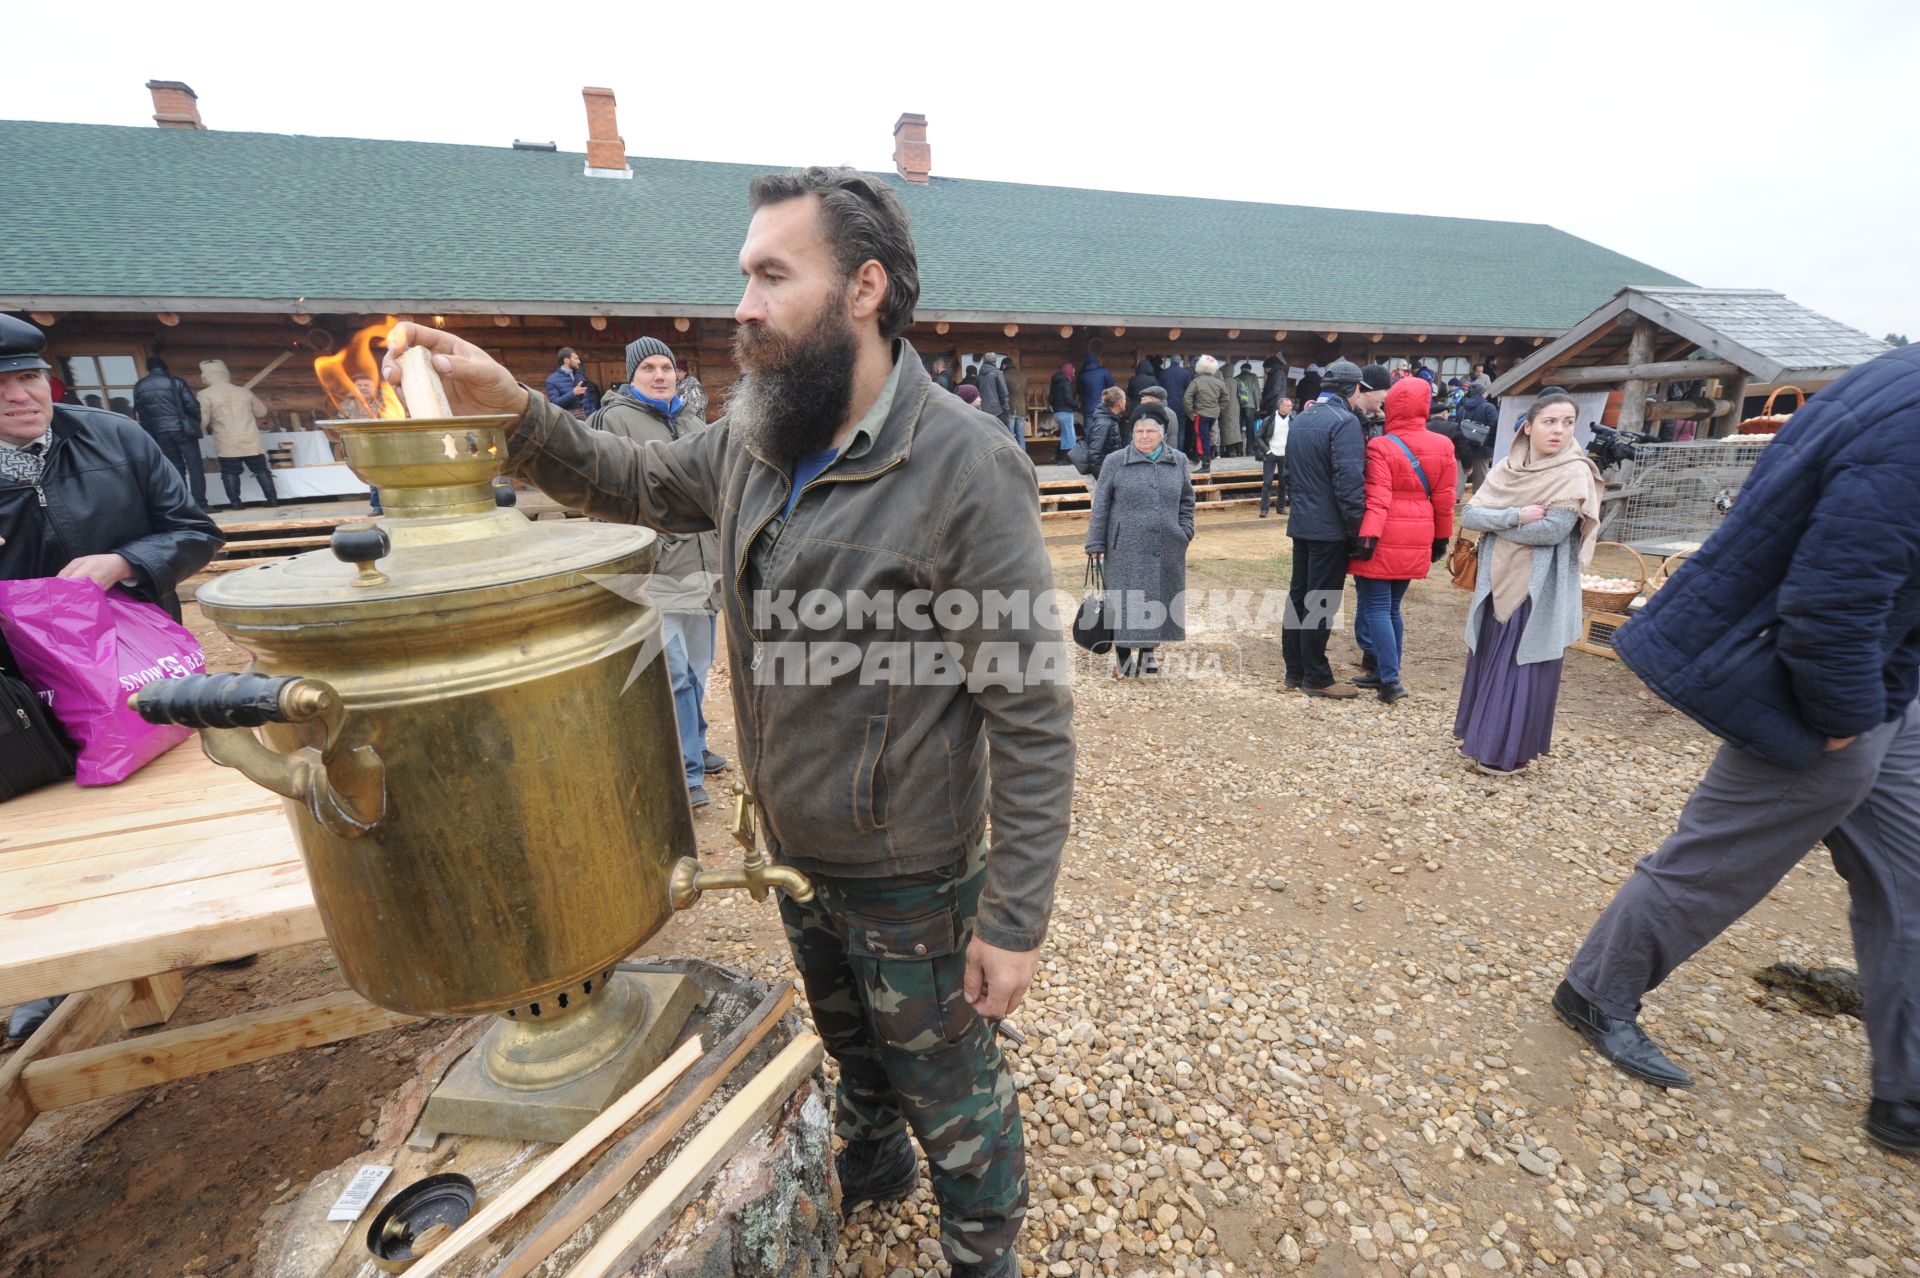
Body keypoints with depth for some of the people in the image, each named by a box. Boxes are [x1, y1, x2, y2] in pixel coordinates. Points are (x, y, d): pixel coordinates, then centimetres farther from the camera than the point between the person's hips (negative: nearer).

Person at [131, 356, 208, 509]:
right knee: (195, 467, -5)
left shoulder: (139, 386, 9)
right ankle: (200, 504, -13)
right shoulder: (175, 381, -4)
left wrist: (151, 433, 20)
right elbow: (192, 405, -9)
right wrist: (195, 423, 9)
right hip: (182, 429, -4)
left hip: (160, 433, 4)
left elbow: (141, 412, 11)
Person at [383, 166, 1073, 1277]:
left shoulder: (966, 466, -25)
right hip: (797, 858, 7)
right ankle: (873, 1168, 64)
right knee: (851, 1046, 33)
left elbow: (1033, 717, -23)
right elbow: (633, 484, 16)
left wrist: (1016, 920, -19)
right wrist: (511, 408, 0)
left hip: (914, 884, -6)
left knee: (954, 1098, 20)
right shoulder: (755, 442, -2)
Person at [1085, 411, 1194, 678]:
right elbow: (1100, 506, -1)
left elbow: (1186, 499, 18)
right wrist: (1096, 544, -5)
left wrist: (1185, 531, 7)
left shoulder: (1178, 461, 8)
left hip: (1167, 548, 3)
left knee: (1160, 600, 9)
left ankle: (1148, 651, 24)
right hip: (1126, 548, -3)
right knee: (1126, 601, -1)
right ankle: (1123, 656, 11)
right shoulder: (1115, 462, 0)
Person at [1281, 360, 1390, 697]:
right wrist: (1359, 529, -14)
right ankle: (1316, 678, 6)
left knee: (1299, 595, 12)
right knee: (1321, 602, -2)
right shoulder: (1345, 421, -15)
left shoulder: (1302, 418, 12)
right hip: (1330, 527, -8)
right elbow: (1350, 482, -20)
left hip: (1302, 523, 8)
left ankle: (1295, 669, 21)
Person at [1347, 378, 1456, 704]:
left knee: (1375, 609, -1)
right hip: (1416, 542, 6)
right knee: (1392, 608, 16)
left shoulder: (1380, 447, -9)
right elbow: (1444, 499, 9)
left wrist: (1367, 536, -22)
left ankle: (1390, 680, -6)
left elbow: (1377, 498, -18)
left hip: (1384, 541, -6)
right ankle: (1385, 672, 21)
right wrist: (1441, 538, 18)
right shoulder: (1442, 447, 6)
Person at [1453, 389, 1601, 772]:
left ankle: (1510, 750, 12)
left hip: (1538, 588, -5)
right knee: (1489, 661, 12)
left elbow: (1553, 530, -21)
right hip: (1498, 581, 5)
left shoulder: (1575, 473, -9)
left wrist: (1496, 522, -9)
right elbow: (1468, 516, -5)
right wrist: (1516, 515, -19)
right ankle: (1483, 736, 26)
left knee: (1522, 668, 1)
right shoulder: (1508, 468, 5)